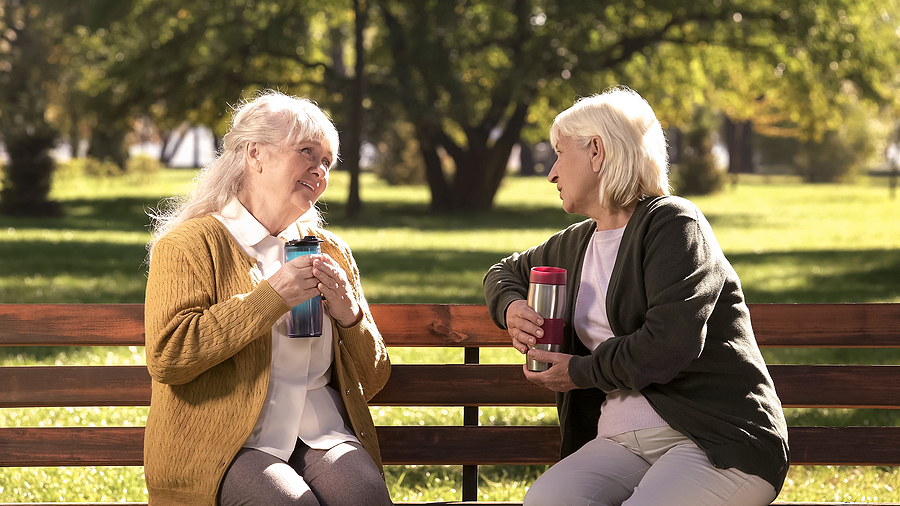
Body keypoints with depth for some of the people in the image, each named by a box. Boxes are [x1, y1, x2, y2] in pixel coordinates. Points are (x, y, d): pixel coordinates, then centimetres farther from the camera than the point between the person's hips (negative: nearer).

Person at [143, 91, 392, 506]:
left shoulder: (331, 251, 20)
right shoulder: (188, 243, 3)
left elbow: (371, 382, 21)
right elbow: (165, 358, -12)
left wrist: (349, 315, 0)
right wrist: (270, 298, -11)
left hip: (320, 435, 4)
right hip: (223, 442, -4)